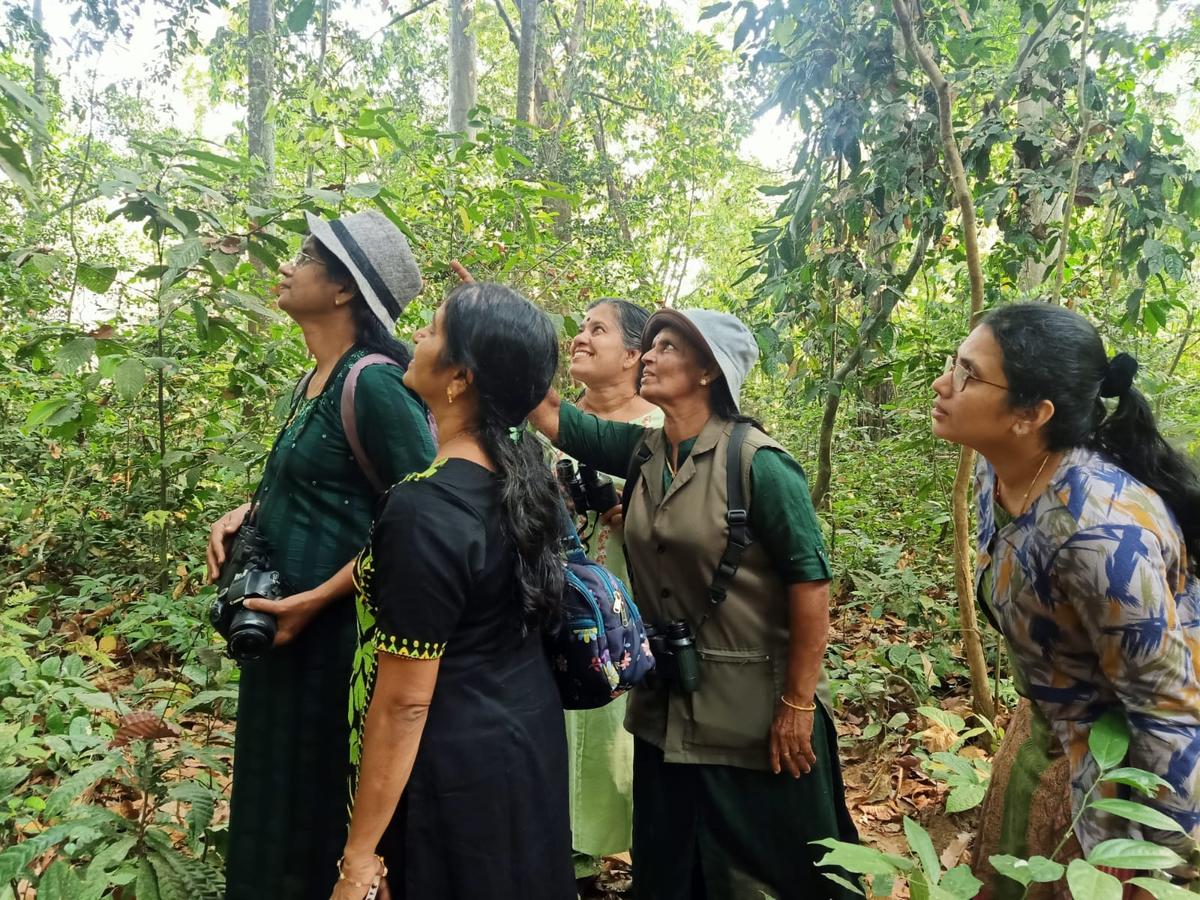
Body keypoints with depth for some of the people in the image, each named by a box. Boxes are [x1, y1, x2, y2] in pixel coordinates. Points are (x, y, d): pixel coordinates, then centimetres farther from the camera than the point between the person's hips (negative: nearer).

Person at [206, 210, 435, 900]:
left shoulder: (374, 384, -20)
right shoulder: (318, 379, 8)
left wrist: (318, 599, -19)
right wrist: (247, 514, 3)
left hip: (334, 628, -9)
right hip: (286, 620, 9)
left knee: (322, 792, 8)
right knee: (282, 785, 22)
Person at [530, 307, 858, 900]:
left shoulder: (757, 462, -17)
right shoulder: (642, 450, 1)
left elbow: (810, 583, -17)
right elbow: (549, 414, 3)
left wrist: (798, 706, -16)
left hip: (755, 712, -6)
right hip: (666, 708, 6)